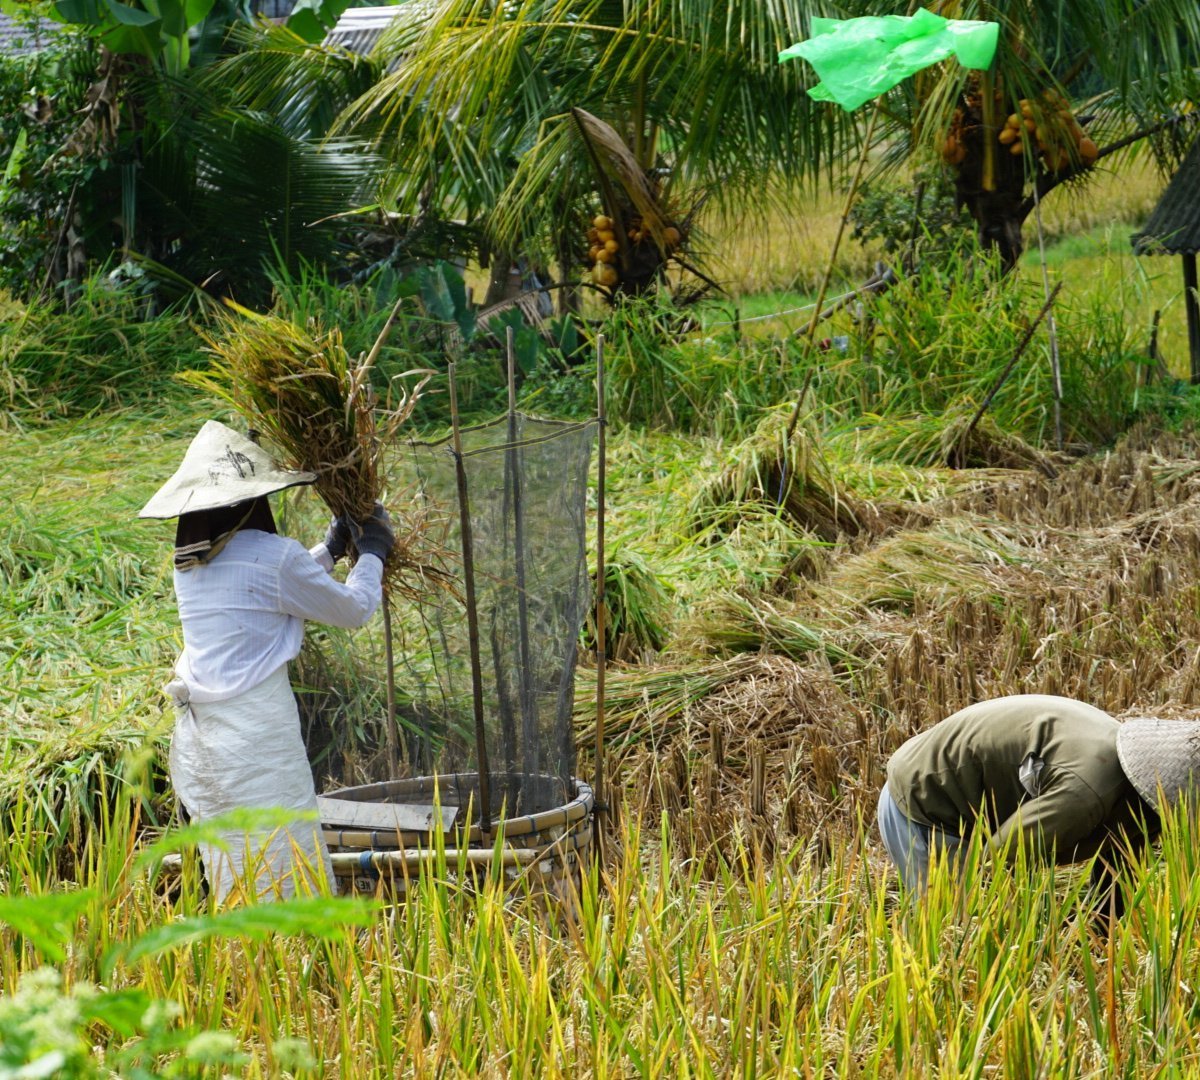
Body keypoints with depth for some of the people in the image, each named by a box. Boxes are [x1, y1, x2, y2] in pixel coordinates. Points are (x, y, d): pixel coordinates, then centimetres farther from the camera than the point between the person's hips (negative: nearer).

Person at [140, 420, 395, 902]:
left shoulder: (191, 560, 9)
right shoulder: (270, 555, -13)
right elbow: (354, 609, 1)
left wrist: (332, 545, 32)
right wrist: (371, 553, 17)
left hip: (194, 731, 8)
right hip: (256, 728, -7)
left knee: (230, 878, 14)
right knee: (292, 874, -2)